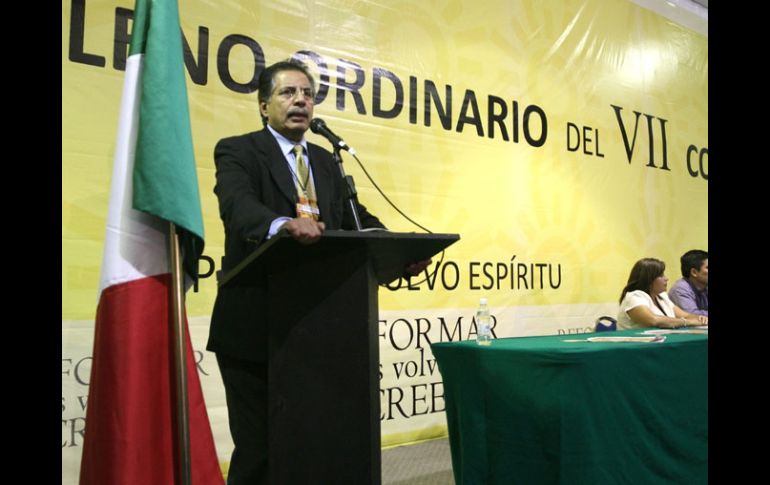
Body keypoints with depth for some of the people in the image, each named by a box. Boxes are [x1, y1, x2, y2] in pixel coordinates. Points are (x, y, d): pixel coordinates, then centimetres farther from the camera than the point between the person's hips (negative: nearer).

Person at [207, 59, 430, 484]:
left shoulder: (326, 162, 15)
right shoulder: (237, 151, -4)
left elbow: (354, 218, 7)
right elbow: (238, 205, -24)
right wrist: (285, 224, -46)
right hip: (254, 328, -5)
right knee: (259, 446, 4)